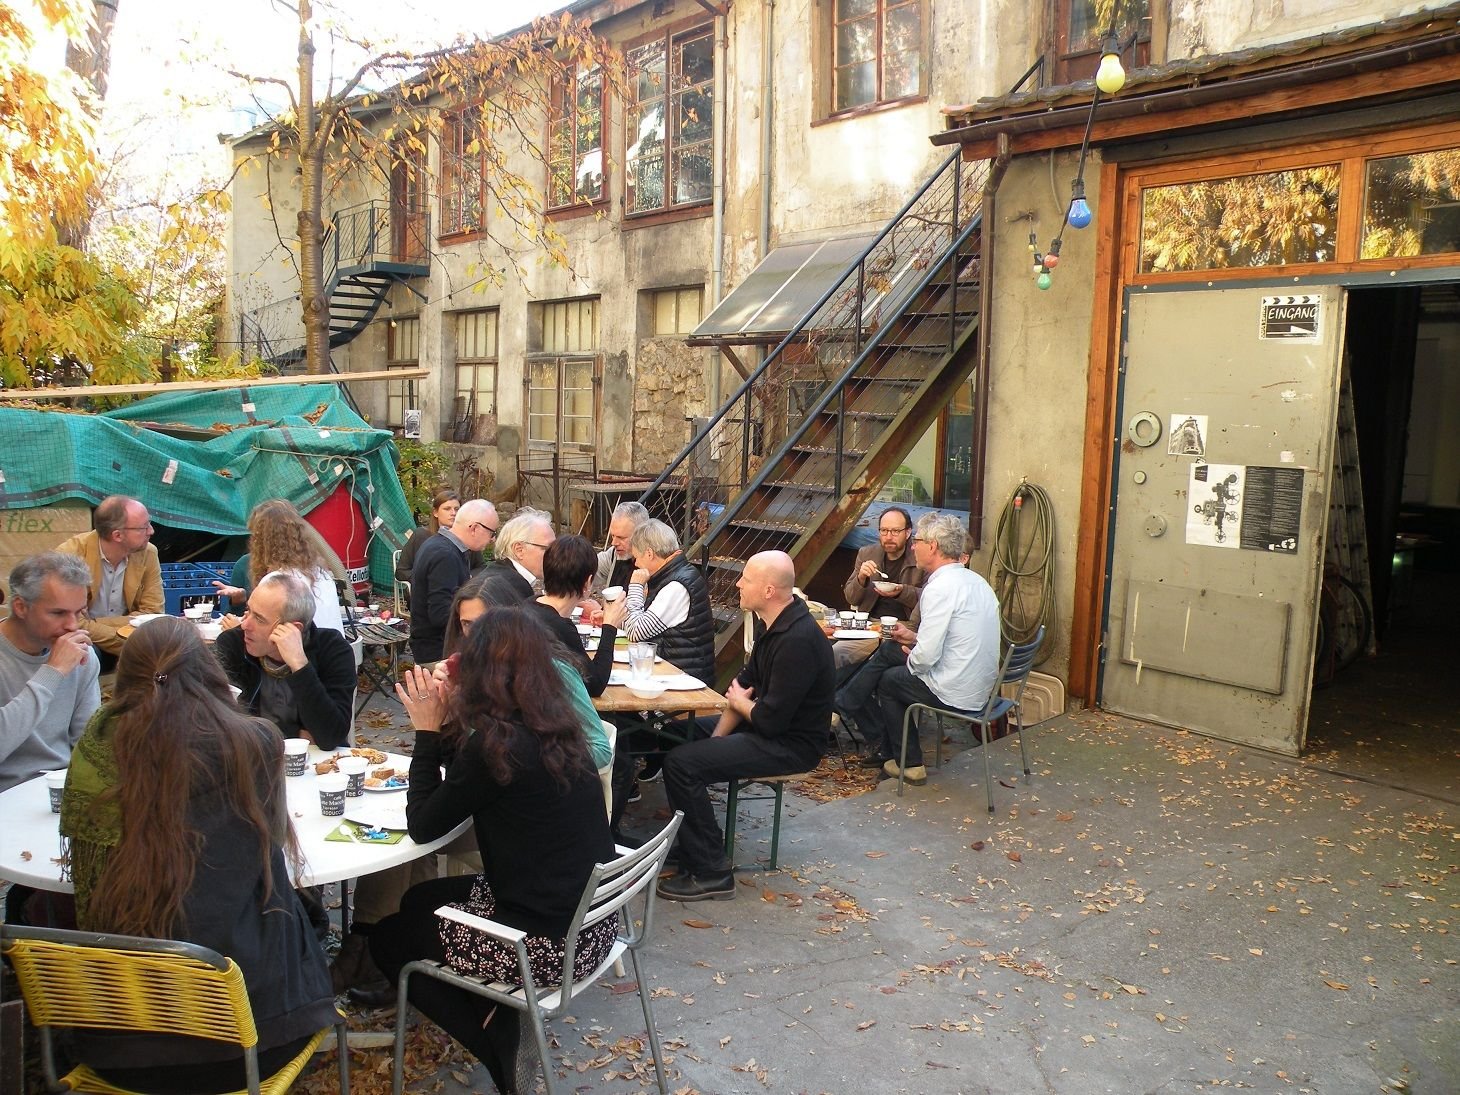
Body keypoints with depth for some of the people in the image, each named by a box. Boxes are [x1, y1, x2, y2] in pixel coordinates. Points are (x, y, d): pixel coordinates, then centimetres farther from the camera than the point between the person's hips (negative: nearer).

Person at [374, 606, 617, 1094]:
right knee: (419, 900, 26)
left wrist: (427, 729, -4)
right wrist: (452, 718, 6)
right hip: (588, 920, 8)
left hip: (549, 942, -8)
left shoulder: (497, 742, -23)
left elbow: (422, 826, -10)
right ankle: (503, 1031, 15)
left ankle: (504, 1049, 11)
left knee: (388, 937, 16)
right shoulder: (555, 726, 2)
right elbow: (466, 792, 15)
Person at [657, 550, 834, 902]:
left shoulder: (797, 641, -28)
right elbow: (745, 683, 10)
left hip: (791, 745, -10)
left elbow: (770, 720, -27)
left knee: (680, 763, -18)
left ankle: (710, 874, -8)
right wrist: (716, 739, 1)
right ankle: (692, 843, 20)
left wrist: (741, 703, -5)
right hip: (772, 727, 10)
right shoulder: (777, 625, 4)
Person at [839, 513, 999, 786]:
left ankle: (910, 764, 24)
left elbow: (927, 656, -24)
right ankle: (888, 750, 28)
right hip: (981, 687, 9)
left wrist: (911, 658, -3)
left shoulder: (940, 587, -21)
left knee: (888, 681, 14)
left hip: (954, 693, -9)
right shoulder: (976, 580, 7)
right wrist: (915, 638, 15)